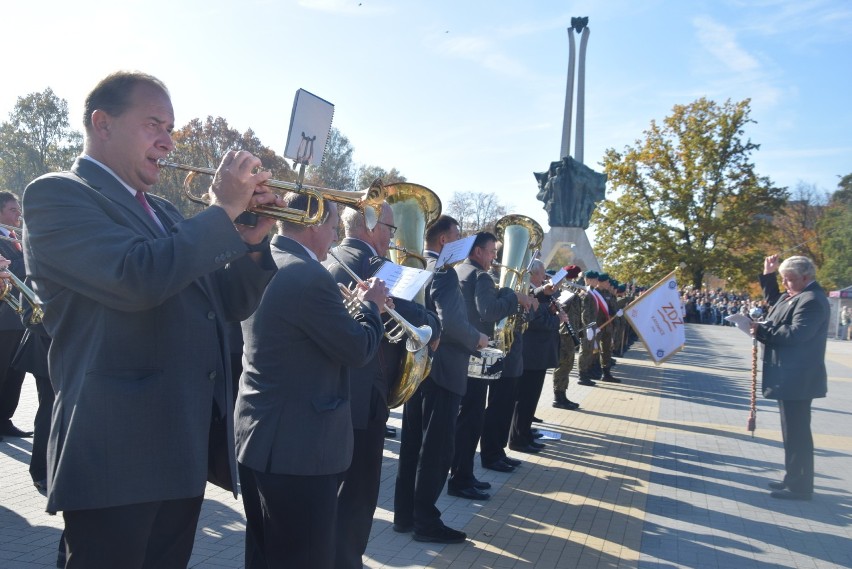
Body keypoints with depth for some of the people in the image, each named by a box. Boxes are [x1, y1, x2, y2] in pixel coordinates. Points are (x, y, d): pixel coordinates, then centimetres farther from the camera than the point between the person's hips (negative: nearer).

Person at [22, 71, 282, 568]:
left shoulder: (165, 213, 18)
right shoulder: (56, 194, -5)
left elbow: (232, 304, 16)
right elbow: (139, 278, -24)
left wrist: (252, 241, -1)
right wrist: (224, 210, -14)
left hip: (186, 450, 8)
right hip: (117, 452, -7)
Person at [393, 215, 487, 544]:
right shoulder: (443, 271, -16)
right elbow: (451, 321, -28)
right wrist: (477, 339, -11)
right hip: (441, 369, -9)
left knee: (413, 444, 14)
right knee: (437, 448, 0)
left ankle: (404, 514, 23)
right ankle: (426, 521, 9)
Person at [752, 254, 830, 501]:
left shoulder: (811, 300, -18)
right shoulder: (797, 295, 13)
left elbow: (795, 333, -28)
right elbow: (774, 302, 30)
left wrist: (762, 330, -19)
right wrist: (769, 276, 18)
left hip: (797, 380, -11)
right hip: (791, 379, 11)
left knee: (796, 433, -3)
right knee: (795, 432, 17)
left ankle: (799, 487, 5)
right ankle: (794, 480, 28)